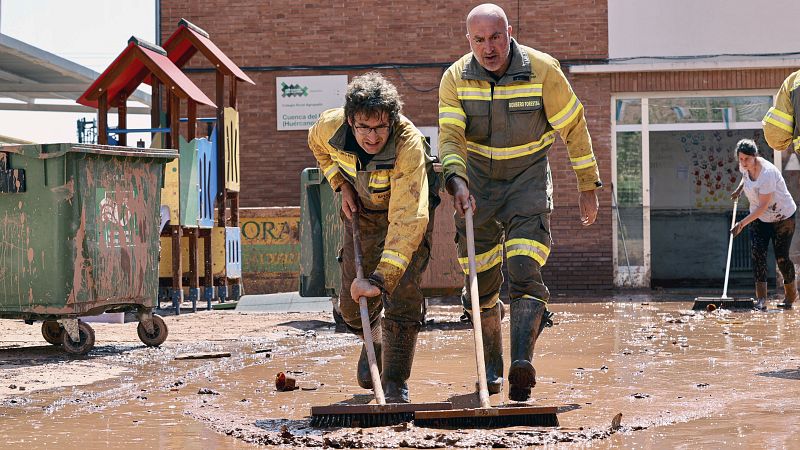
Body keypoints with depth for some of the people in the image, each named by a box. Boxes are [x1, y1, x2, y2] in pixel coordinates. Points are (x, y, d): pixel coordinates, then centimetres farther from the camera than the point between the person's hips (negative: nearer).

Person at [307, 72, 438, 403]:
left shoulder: (409, 146, -41)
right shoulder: (331, 126, -27)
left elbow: (408, 220, -48)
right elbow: (317, 144, 2)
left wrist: (380, 279, -54)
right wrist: (342, 186, -10)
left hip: (407, 205, -4)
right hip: (361, 207, 4)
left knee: (402, 292, -18)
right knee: (353, 303, 5)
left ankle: (395, 385, -8)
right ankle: (374, 339, 40)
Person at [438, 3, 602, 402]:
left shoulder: (542, 71, -14)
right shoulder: (456, 78, -9)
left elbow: (573, 127, -4)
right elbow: (450, 136, -18)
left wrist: (587, 187, 0)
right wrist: (457, 182, -37)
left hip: (528, 179, -2)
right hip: (477, 180, 2)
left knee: (524, 272, -21)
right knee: (481, 283, 6)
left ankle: (522, 363, -34)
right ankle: (492, 369, 26)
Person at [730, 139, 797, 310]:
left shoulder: (767, 173, -33)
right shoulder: (744, 167, -9)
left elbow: (763, 206, -32)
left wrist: (742, 223, -33)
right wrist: (739, 189, 8)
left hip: (782, 217, -6)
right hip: (759, 218, 6)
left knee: (781, 257, -2)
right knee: (757, 253, -12)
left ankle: (791, 295, 23)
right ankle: (761, 299, -16)